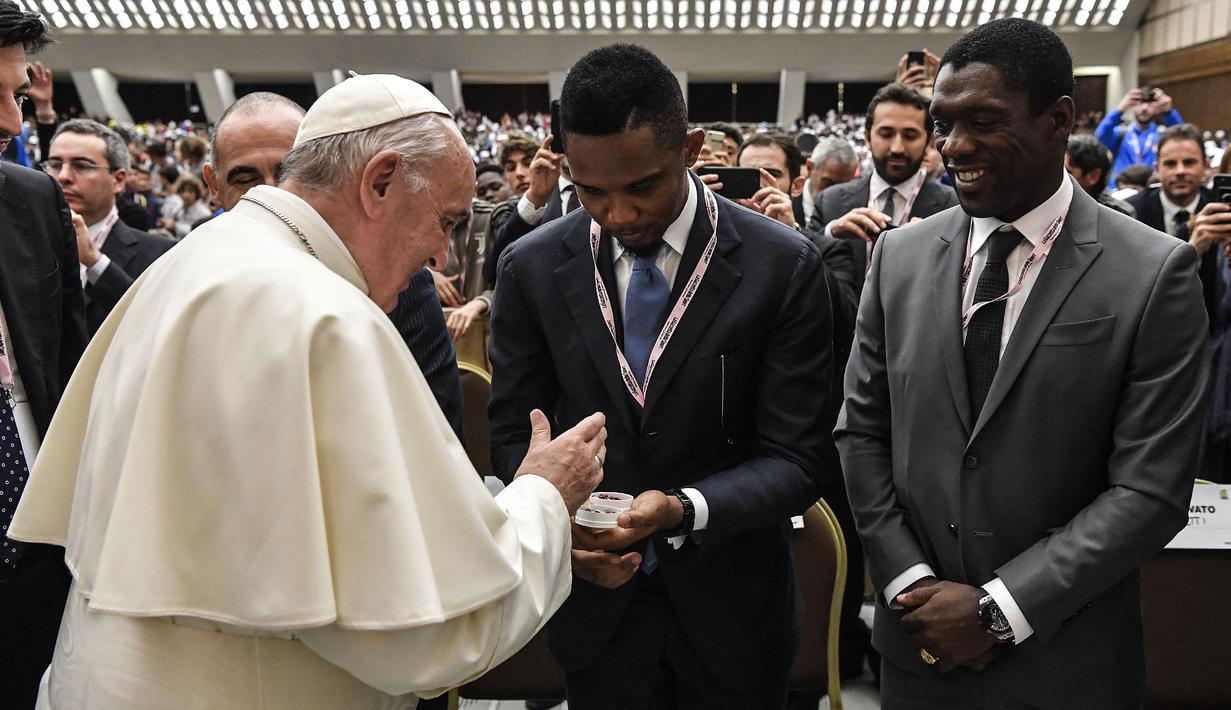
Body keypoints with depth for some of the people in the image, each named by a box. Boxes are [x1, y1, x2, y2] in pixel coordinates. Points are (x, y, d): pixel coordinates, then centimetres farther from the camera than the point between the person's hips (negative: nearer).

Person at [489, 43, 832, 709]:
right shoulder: (532, 267, -7)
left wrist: (683, 508, -29)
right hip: (596, 597, 2)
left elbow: (793, 461, -12)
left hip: (731, 604, -1)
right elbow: (515, 433, 1)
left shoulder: (783, 266, -14)